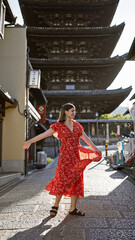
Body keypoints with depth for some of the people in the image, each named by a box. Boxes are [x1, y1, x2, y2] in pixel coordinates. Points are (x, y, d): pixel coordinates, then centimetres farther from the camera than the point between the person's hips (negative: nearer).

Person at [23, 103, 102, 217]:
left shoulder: (77, 125, 12)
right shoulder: (58, 125, -2)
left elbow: (86, 138, 18)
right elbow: (44, 134, -7)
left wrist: (96, 149, 22)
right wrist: (30, 141, -16)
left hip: (77, 156, 5)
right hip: (65, 156, -5)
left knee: (76, 181, 5)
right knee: (63, 180, -7)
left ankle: (73, 208, 13)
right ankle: (56, 205, 13)